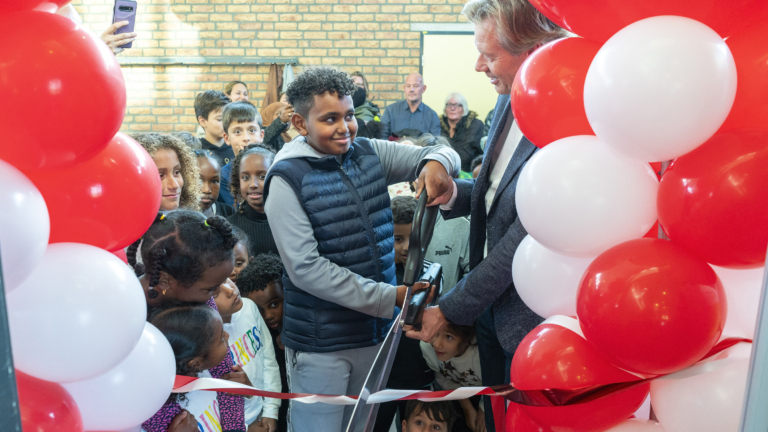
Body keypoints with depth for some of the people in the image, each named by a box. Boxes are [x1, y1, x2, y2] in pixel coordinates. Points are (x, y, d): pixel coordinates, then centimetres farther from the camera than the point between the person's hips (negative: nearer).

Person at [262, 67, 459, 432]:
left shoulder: (369, 153, 2)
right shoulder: (288, 178, -13)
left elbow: (440, 152, 4)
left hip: (376, 331, 5)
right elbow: (305, 268, -18)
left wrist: (437, 162, -22)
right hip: (321, 346, -5)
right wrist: (390, 297, -22)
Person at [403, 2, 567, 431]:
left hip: (529, 319, -7)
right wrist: (453, 192, -8)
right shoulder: (510, 101, 0)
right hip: (490, 304, 7)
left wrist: (450, 309, -16)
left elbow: (524, 240, -24)